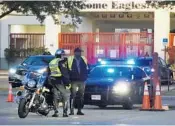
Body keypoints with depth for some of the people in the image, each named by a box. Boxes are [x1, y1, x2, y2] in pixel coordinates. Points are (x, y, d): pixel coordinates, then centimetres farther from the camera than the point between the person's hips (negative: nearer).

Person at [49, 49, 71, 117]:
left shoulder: (51, 62, 14)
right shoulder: (61, 62, -10)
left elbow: (49, 73, 19)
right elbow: (65, 73, -15)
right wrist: (67, 81, -12)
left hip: (53, 81, 7)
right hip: (60, 81, -7)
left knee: (55, 96, 11)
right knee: (66, 96, 0)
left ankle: (55, 112, 6)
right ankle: (65, 112, -7)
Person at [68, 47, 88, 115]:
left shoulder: (83, 59, 11)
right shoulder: (70, 59, -2)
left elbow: (86, 69, 16)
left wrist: (85, 77, 5)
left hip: (82, 80, 5)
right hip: (74, 80, -5)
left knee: (81, 96, 6)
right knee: (73, 95, -9)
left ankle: (79, 110, 12)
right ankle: (71, 110, -9)